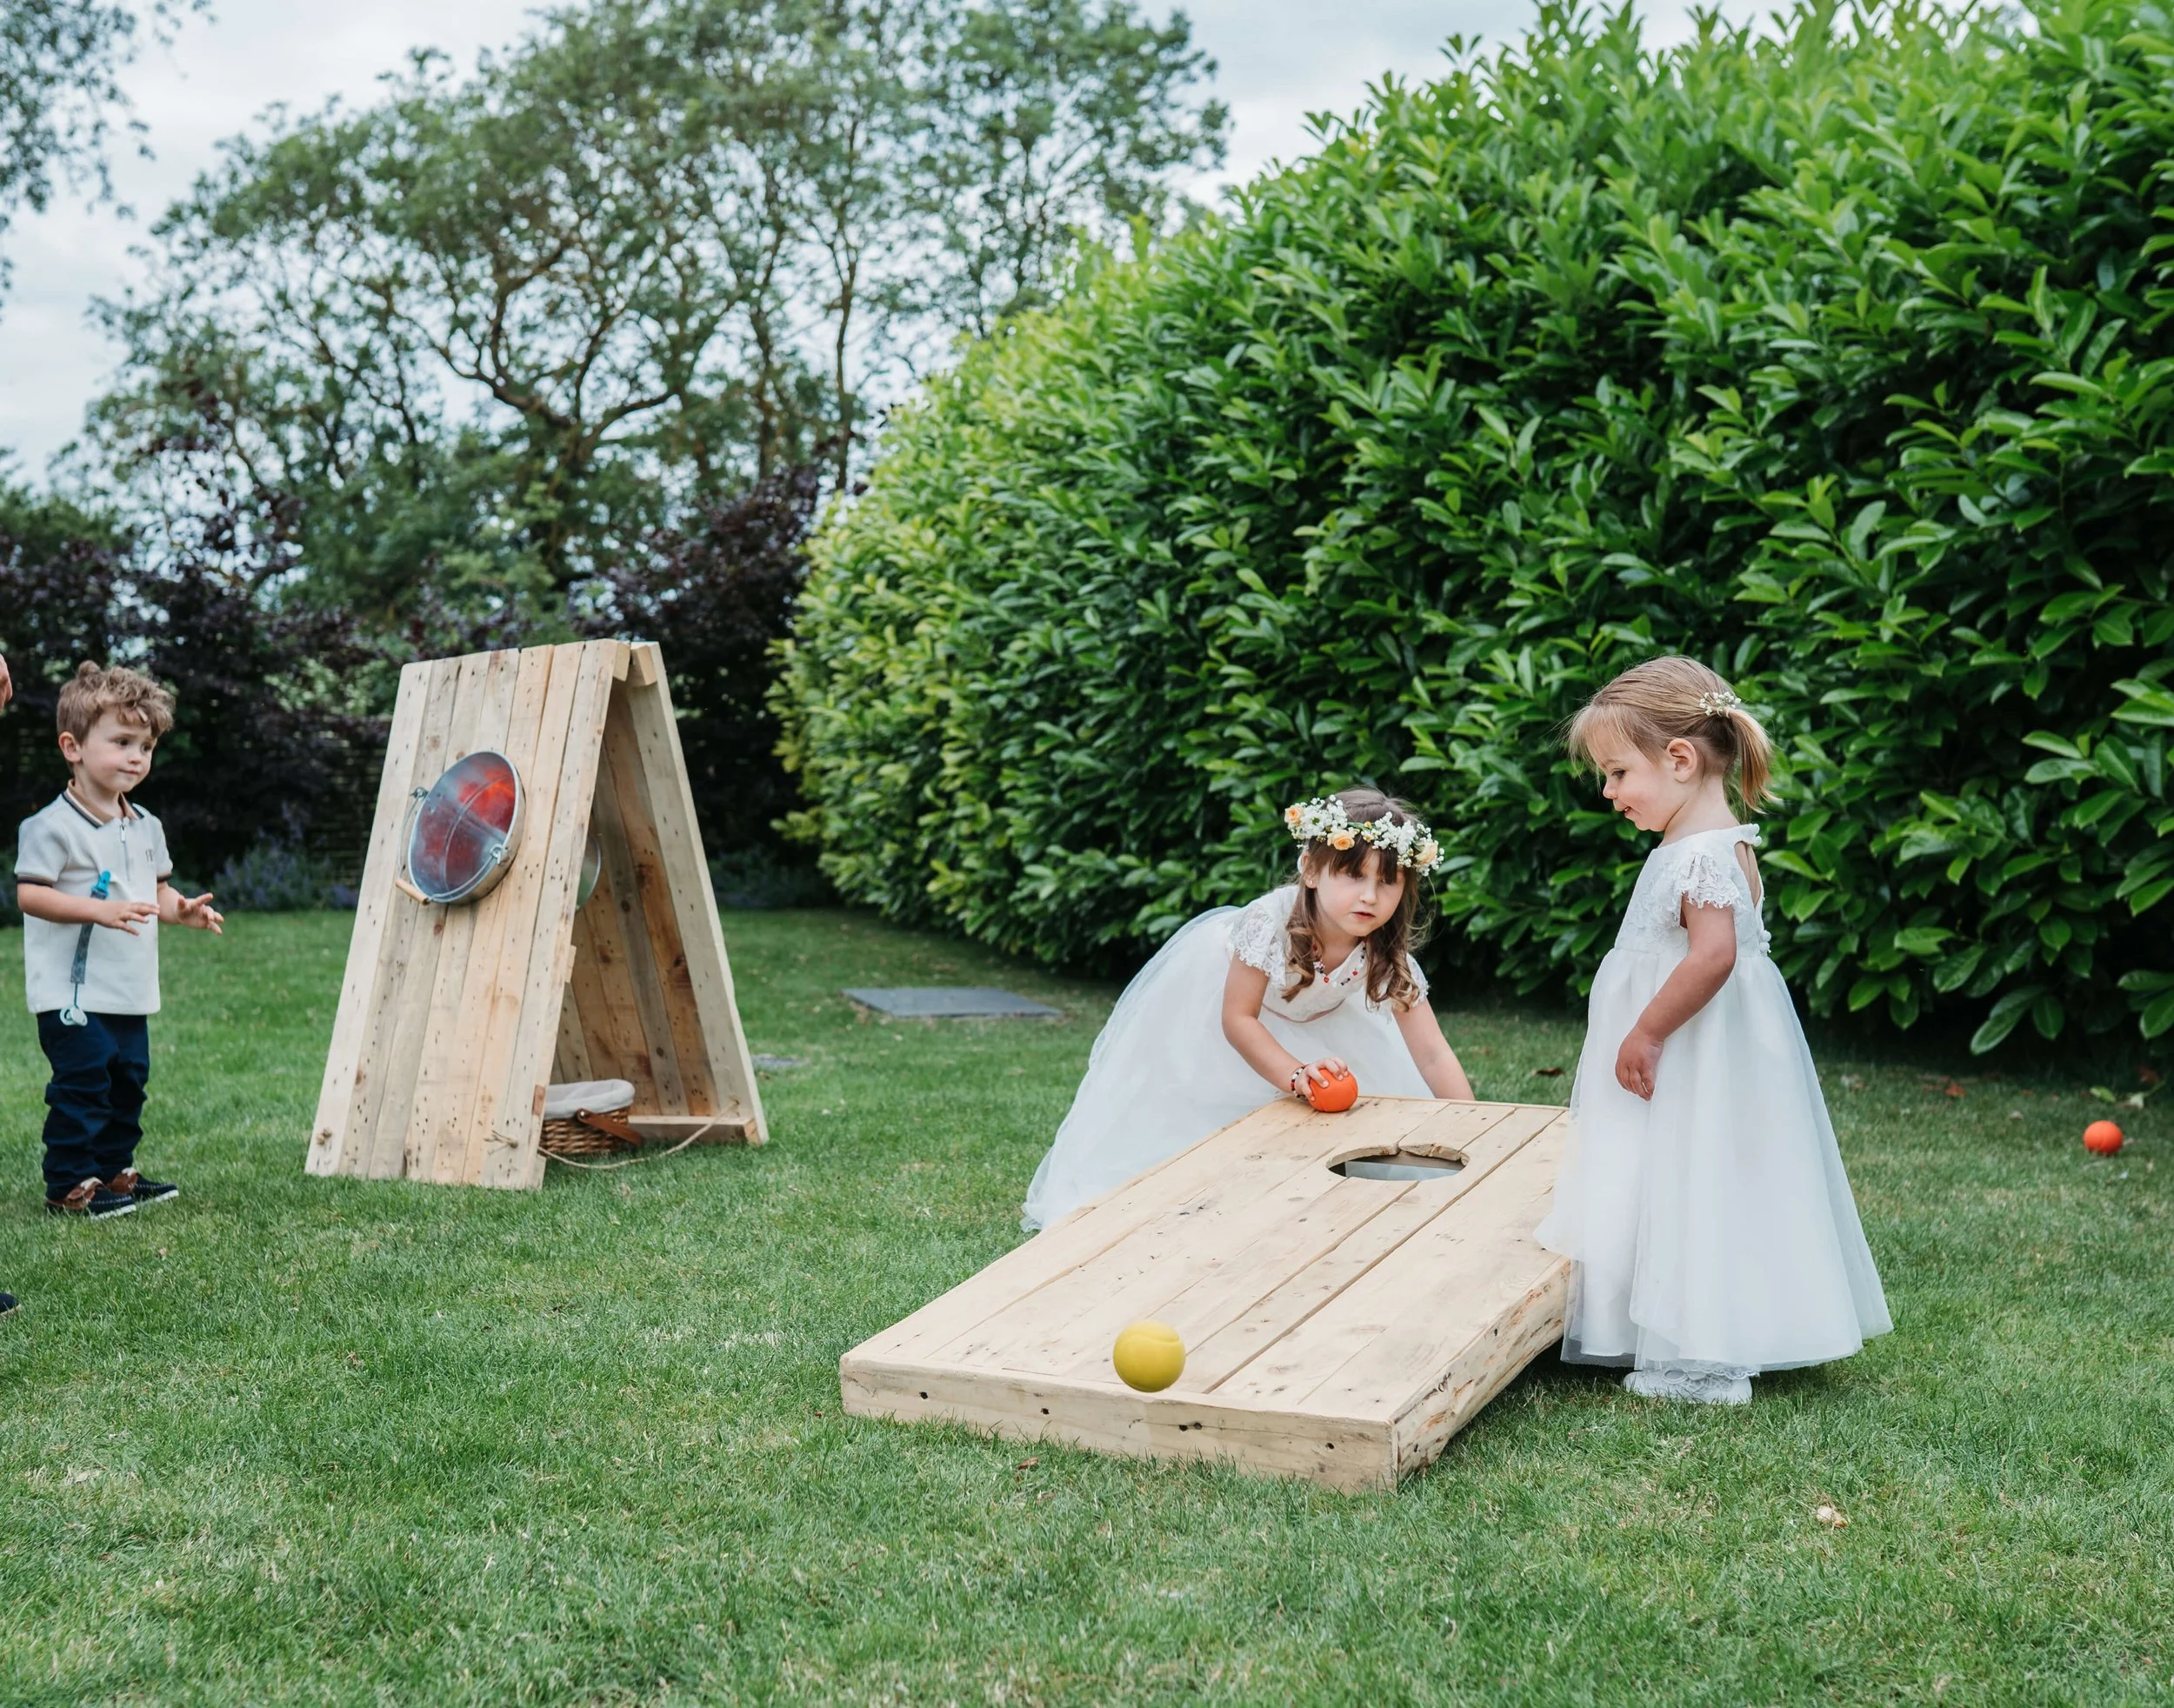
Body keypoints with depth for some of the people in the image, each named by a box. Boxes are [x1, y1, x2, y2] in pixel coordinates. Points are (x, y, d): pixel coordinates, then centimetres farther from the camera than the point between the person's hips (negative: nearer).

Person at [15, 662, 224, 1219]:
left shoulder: (145, 827, 11)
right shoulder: (53, 825, -13)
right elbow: (28, 894, -18)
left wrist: (184, 909, -1)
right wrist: (100, 910, -28)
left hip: (130, 992, 8)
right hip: (73, 993, -8)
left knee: (127, 1082, 14)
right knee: (82, 1084, -7)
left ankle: (113, 1170, 27)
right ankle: (69, 1184, 2)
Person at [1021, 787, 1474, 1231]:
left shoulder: (1388, 954, -32)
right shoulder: (1270, 920, -42)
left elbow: (1432, 1054, -29)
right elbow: (1237, 1018, -34)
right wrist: (1296, 1075, -48)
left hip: (1315, 1019, 4)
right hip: (1217, 991, -3)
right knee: (1186, 1102, 1)